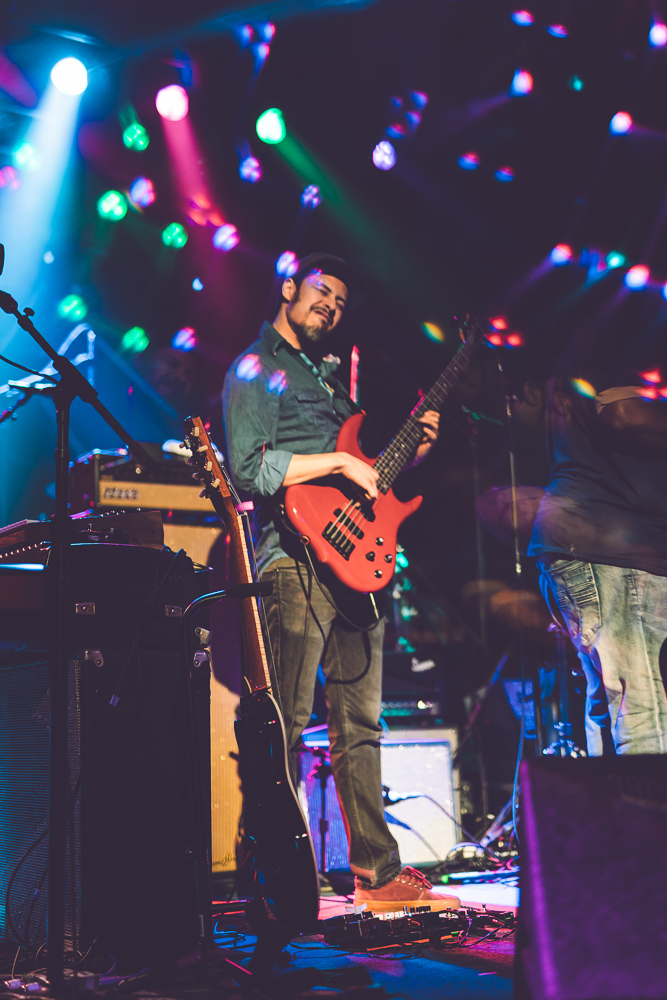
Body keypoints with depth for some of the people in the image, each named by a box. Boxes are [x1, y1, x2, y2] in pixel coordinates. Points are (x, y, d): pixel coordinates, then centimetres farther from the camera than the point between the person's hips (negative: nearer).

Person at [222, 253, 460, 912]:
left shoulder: (327, 375, 26)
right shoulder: (255, 370, 1)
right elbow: (249, 470, -13)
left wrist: (408, 452, 14)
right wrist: (339, 462, -13)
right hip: (295, 559, -8)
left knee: (360, 725, 9)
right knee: (287, 725, -9)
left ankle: (379, 873, 15)